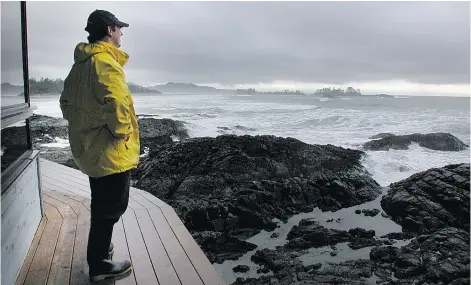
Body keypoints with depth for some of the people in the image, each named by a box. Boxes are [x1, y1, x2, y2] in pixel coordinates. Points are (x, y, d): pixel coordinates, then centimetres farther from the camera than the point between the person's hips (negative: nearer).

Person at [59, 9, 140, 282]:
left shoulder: (80, 63, 12)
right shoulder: (105, 61, -19)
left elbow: (67, 102, 19)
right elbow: (116, 104, -33)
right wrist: (122, 132, -19)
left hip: (89, 147, 10)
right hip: (111, 150, -10)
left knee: (102, 203, 24)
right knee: (112, 206, 3)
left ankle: (99, 246, 42)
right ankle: (100, 264, 16)